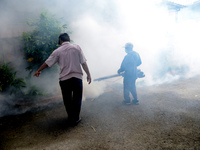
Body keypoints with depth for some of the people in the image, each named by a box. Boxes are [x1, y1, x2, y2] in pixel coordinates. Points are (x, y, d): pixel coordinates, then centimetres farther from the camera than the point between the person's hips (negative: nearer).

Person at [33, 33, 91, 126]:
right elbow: (84, 63, -4)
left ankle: (70, 118, 26)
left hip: (64, 79, 0)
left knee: (67, 100, 16)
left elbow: (47, 63, 7)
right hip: (77, 77, 0)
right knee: (77, 99, 13)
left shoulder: (58, 51, 0)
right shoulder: (77, 47, 1)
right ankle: (76, 119, 20)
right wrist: (88, 75, 3)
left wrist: (38, 71, 23)